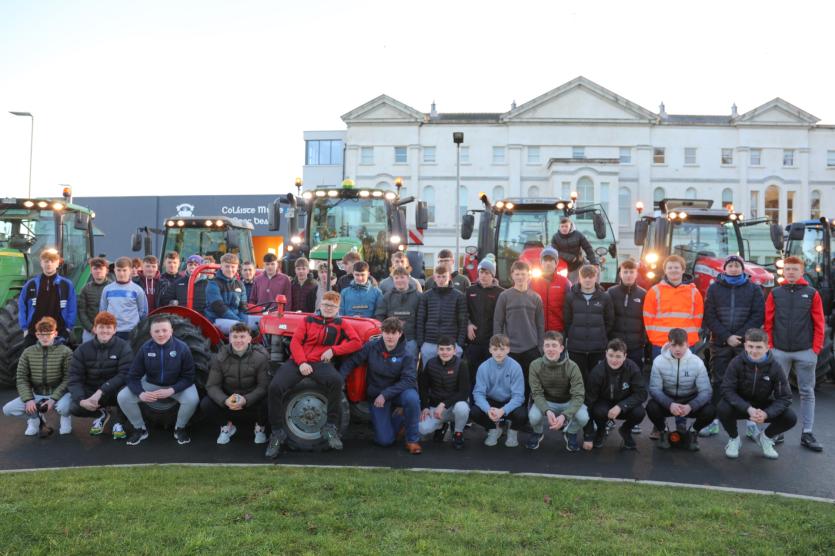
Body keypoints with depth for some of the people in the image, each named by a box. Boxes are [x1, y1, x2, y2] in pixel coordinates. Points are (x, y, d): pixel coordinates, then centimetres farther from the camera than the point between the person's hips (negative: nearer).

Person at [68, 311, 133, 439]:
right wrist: (81, 400, -29)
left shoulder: (123, 347, -13)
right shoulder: (82, 350, -6)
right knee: (74, 408, -27)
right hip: (91, 391, 2)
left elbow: (125, 375, -24)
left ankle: (117, 421, -5)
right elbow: (75, 379, -10)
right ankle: (101, 414, 10)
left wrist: (101, 391, -33)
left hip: (114, 390, -2)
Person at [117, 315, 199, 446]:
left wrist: (172, 390, -33)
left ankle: (180, 429, -1)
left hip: (177, 385, -2)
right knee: (122, 397, -17)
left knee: (192, 399, -32)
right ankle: (140, 429, 7)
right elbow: (133, 376, -10)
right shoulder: (145, 348, -15)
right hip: (150, 384, 2)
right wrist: (140, 393, -30)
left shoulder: (182, 347, -21)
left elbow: (188, 376, -17)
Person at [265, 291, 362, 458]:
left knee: (336, 380, -36)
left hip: (321, 363, -1)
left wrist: (333, 350, -8)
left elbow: (357, 342, 3)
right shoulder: (308, 320, 20)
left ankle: (330, 427, -21)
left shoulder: (341, 324, 17)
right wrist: (301, 363, -10)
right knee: (274, 387, -24)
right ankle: (277, 432, -7)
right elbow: (295, 341, 8)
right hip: (297, 361, 2)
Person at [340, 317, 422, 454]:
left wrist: (385, 394, -30)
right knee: (384, 440, -9)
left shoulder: (406, 356, -13)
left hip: (397, 393, -1)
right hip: (376, 396, 1)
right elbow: (351, 361, -5)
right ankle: (399, 419, 26)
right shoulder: (371, 347, -8)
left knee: (411, 397, -37)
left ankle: (413, 439, -14)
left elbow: (409, 380, -22)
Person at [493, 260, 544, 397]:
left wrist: (541, 347, 4)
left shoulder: (536, 298, 5)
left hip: (531, 349, 2)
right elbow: (497, 322, -1)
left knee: (529, 382, 8)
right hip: (510, 348, -2)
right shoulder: (504, 296, -1)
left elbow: (540, 325, 8)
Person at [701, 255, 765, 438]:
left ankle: (751, 422, 6)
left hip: (746, 343, -1)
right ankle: (714, 421, 10)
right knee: (718, 382, 4)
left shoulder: (754, 289, 7)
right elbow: (710, 317, 1)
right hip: (719, 344, 1)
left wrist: (740, 336, -12)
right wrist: (726, 337, -10)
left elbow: (758, 316, -1)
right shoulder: (714, 288, 8)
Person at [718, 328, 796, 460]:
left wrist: (766, 413, -32)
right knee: (723, 408, -33)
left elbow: (785, 397, -14)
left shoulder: (774, 366, -15)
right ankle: (733, 439, 1)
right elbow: (727, 390, -22)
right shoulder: (736, 363, -18)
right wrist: (748, 409, -37)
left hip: (764, 407, 2)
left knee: (790, 418, -22)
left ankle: (765, 437, 11)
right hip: (740, 406, -1)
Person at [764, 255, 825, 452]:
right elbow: (768, 322, 4)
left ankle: (807, 434, 12)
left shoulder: (812, 293, 3)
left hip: (805, 352, 0)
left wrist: (816, 348, -5)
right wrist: (769, 345, -2)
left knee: (807, 392, 5)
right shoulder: (775, 294, 5)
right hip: (780, 351, 0)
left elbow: (819, 323, 1)